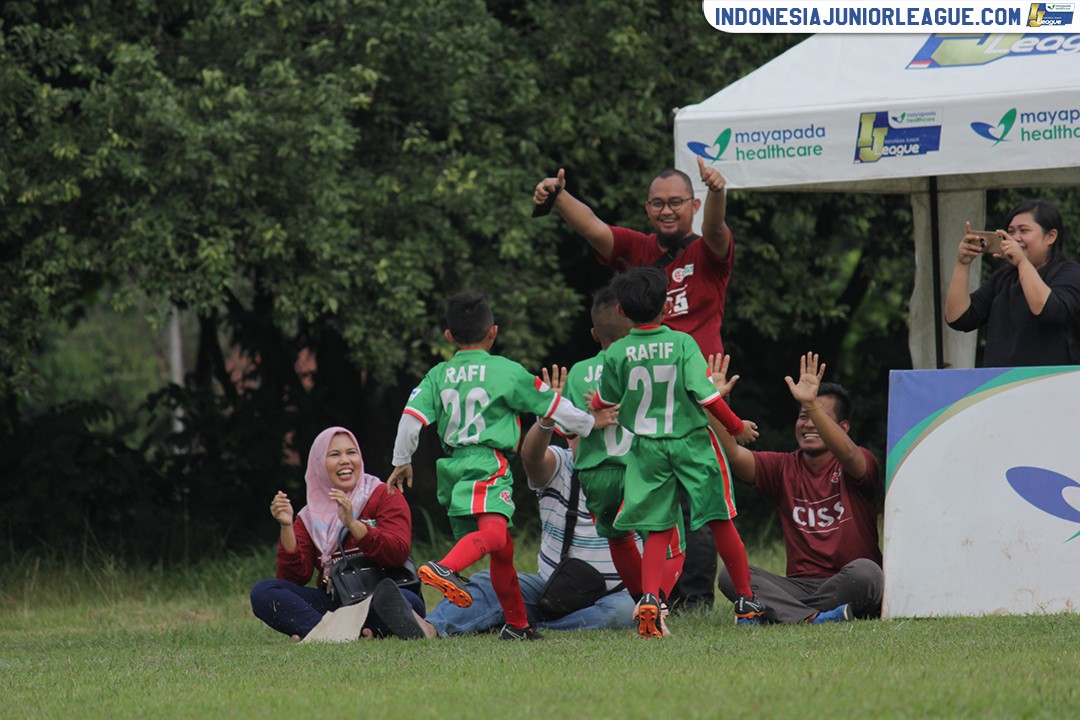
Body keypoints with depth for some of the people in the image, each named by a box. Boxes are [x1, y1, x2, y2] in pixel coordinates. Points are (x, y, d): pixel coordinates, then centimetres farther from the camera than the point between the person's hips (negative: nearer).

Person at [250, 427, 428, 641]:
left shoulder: (385, 497, 4)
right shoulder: (310, 517, 13)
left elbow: (398, 553, -13)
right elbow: (296, 577, 2)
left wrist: (352, 524, -23)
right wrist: (286, 527, -10)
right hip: (332, 603, 3)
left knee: (411, 601, -37)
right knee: (262, 592, -19)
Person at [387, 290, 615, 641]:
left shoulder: (438, 375, 10)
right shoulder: (506, 371, 0)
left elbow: (412, 417, 4)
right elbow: (551, 405, 8)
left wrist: (402, 462, 17)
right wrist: (590, 423, 23)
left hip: (453, 465, 6)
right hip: (488, 464, -6)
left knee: (502, 549, 17)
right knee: (493, 531, -27)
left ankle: (517, 623, 22)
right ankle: (445, 569, -54)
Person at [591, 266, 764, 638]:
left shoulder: (617, 353, -5)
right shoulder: (682, 344, -11)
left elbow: (605, 400, 11)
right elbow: (707, 396, -15)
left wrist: (593, 406, 35)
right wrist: (737, 427, 0)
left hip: (648, 450, 1)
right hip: (691, 443, -1)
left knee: (658, 530, 6)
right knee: (720, 522, 10)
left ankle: (649, 598, -16)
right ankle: (746, 600, 18)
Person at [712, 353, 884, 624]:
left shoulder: (860, 464, -1)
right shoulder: (784, 468, 12)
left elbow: (846, 454, -25)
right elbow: (732, 454, -3)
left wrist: (812, 404, -40)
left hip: (849, 590, -3)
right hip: (798, 586, 4)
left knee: (864, 571, -38)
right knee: (730, 574, -21)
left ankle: (780, 612, -26)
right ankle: (811, 617, -38)